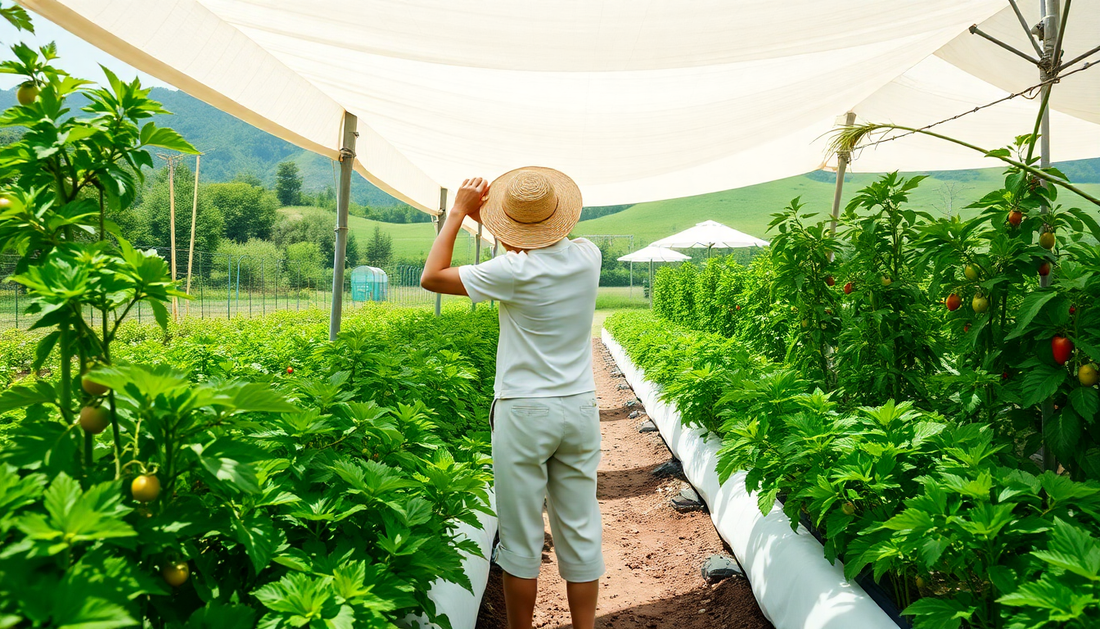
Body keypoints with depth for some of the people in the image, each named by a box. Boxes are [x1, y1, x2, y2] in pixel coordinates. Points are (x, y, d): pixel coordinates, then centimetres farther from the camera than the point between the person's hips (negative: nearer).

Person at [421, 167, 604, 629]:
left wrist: (458, 212, 0)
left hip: (524, 413, -5)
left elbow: (431, 277, -7)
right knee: (581, 534, 12)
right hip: (580, 409, 5)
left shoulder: (515, 272, -17)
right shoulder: (588, 257, -2)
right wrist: (481, 219, 16)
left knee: (520, 540, 8)